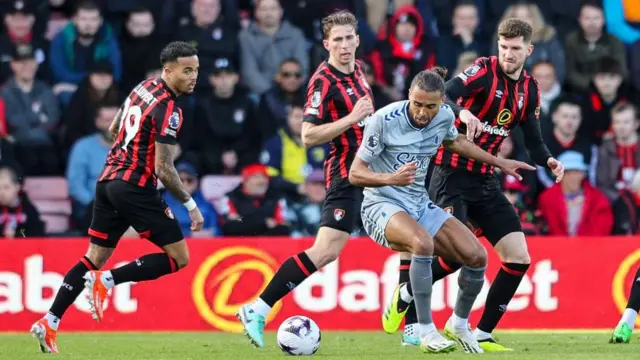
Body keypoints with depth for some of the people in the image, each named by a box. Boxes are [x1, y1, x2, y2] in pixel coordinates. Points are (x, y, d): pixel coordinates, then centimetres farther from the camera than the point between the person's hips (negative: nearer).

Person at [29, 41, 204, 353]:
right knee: (178, 258, -2)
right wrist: (190, 205, -10)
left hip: (108, 181, 9)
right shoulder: (167, 109, -16)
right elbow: (164, 169, -18)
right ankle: (106, 281, -10)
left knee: (95, 257, 13)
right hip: (136, 187, -9)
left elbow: (113, 130, 24)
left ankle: (49, 322, 5)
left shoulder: (141, 89, 11)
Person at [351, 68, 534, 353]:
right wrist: (391, 178, -34)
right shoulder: (384, 119, -20)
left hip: (420, 206, 6)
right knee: (423, 242, -37)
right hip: (382, 206, -6)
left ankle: (458, 324, 18)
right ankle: (427, 333, -28)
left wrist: (499, 162, 23)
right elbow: (355, 174, -15)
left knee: (477, 256, -9)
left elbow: (454, 141, 23)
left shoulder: (444, 117, -4)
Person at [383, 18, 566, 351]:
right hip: (452, 176, -7)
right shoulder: (485, 70, -11)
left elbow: (533, 141, 13)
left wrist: (548, 161, -8)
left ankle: (482, 335, 8)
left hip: (485, 181, 7)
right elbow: (442, 97, -27)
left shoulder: (529, 89, 9)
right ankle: (401, 300, 7)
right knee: (453, 256, -20)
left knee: (519, 258, -1)